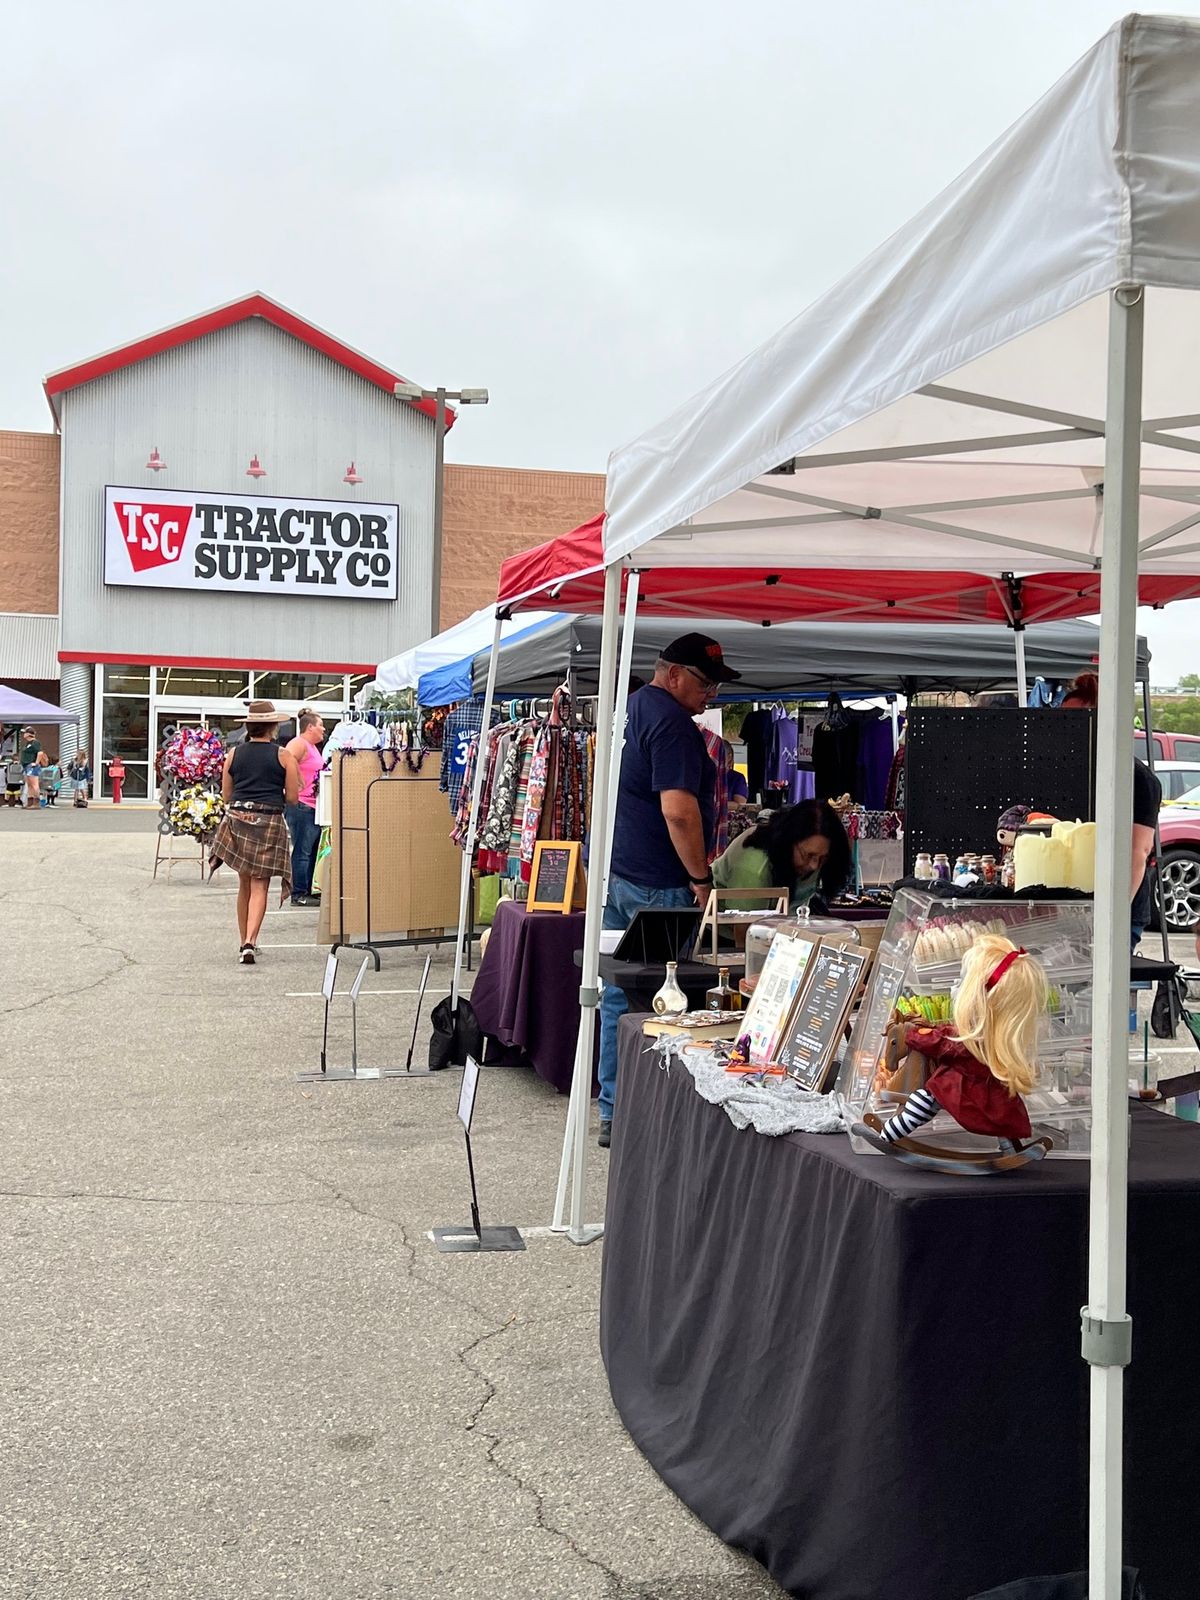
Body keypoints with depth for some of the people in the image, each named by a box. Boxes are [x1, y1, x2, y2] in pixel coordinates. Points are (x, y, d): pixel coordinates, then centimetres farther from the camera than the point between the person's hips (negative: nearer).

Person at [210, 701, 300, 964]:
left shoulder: (234, 754, 4)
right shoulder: (283, 757, -3)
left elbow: (226, 796, 8)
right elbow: (292, 798, -3)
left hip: (237, 820, 3)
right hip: (269, 823, -3)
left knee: (244, 885, 16)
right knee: (259, 887, -1)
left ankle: (245, 942, 21)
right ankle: (249, 942, -15)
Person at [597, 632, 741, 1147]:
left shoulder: (632, 708, 17)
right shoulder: (671, 722, -16)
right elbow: (678, 810, -24)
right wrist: (701, 878, -16)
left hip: (617, 876, 10)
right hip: (658, 887, -9)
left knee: (619, 998, 12)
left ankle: (613, 1113, 18)